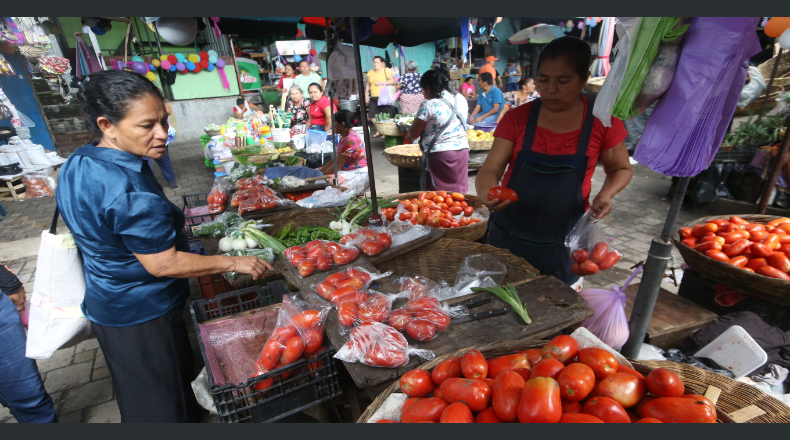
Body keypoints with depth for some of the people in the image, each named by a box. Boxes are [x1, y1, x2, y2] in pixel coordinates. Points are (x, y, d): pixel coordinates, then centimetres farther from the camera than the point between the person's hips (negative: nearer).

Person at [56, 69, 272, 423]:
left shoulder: (78, 163, -1)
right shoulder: (130, 191, -33)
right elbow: (163, 264, -29)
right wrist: (235, 263, -22)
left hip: (103, 303, 10)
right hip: (143, 317, -9)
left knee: (135, 398, 29)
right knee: (163, 406, 13)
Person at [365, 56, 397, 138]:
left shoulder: (386, 70, 2)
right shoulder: (371, 72, 18)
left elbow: (393, 81, -8)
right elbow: (368, 84, 21)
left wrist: (381, 83, -12)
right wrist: (366, 95, 11)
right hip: (373, 98, 5)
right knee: (372, 116, -2)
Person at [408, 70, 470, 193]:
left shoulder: (429, 105, -13)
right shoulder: (461, 99, 7)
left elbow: (413, 134, -9)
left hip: (440, 154, -6)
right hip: (462, 149, 7)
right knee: (459, 191, 13)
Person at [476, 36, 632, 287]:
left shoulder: (602, 121, -5)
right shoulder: (517, 118, -6)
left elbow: (620, 169, 8)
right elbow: (491, 169, -11)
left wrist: (606, 194, -13)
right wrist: (486, 191, -34)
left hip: (563, 242, 0)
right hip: (508, 236, 1)